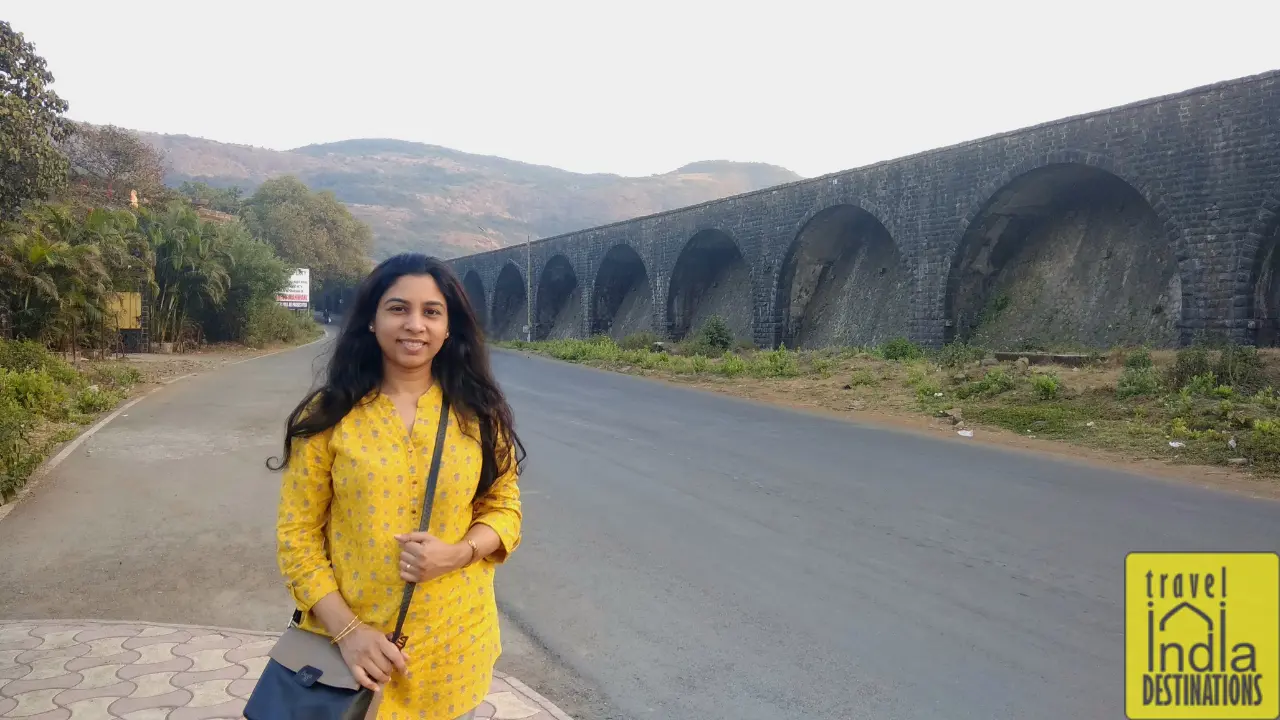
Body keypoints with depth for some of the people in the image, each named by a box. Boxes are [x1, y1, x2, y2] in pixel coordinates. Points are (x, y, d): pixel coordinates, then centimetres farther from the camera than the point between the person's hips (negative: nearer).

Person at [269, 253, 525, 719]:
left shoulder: (477, 414, -2)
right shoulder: (329, 417, -7)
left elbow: (504, 508, 4)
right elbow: (297, 534, -5)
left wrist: (457, 554, -16)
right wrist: (346, 630, -14)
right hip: (354, 644, -1)